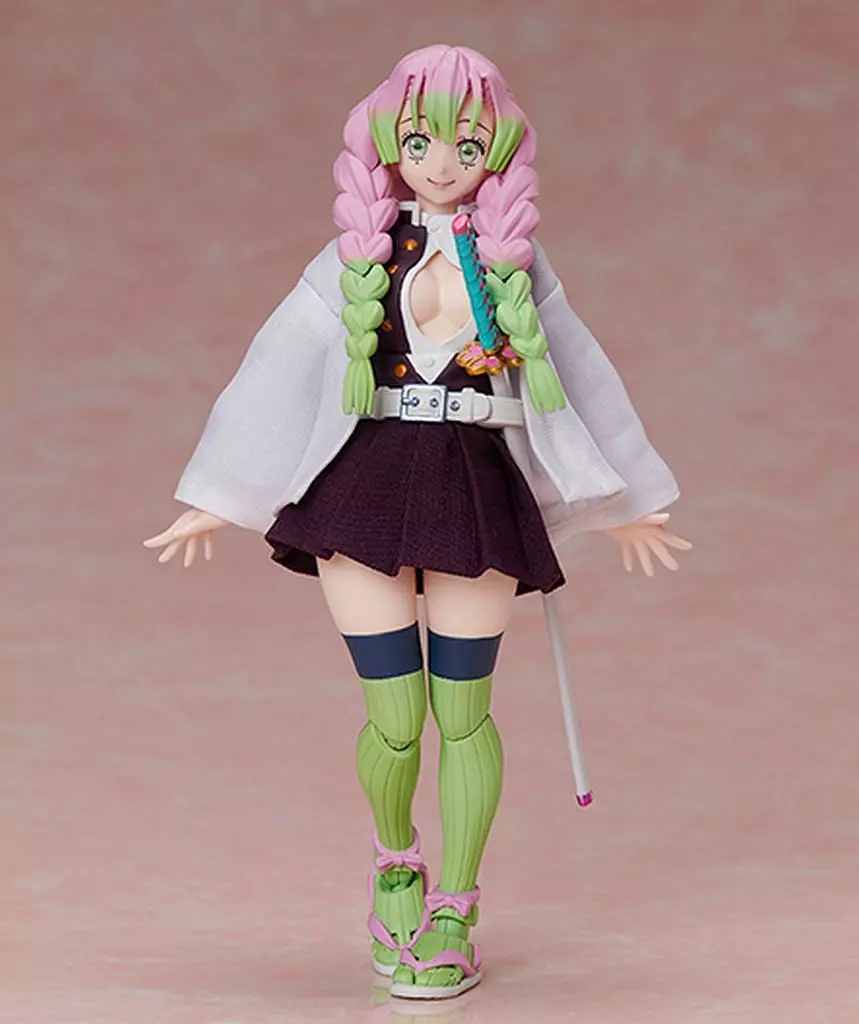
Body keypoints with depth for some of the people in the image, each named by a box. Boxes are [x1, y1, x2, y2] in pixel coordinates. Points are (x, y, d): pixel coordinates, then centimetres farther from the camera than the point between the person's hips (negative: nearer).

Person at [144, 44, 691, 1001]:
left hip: (475, 494, 1)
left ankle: (454, 918, 18)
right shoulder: (356, 259, 3)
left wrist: (627, 505, 18)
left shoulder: (517, 263, 5)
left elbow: (578, 374, 13)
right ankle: (396, 862, 29)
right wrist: (210, 503, 5)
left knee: (462, 713, 3)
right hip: (363, 490, 0)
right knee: (395, 717, -2)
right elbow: (275, 372, 5)